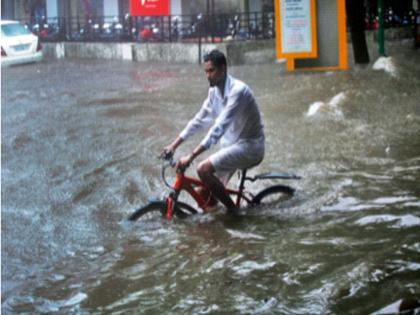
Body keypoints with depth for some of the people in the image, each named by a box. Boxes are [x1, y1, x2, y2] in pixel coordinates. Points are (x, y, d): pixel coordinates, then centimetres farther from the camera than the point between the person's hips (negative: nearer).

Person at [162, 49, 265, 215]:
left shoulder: (238, 90, -24)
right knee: (205, 198, 2)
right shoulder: (214, 91, 3)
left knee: (204, 169, -26)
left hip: (248, 146, -8)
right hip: (231, 145, 8)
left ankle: (232, 210, -11)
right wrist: (174, 145, 4)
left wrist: (191, 156, -35)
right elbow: (199, 120, 11)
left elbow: (219, 127, -31)